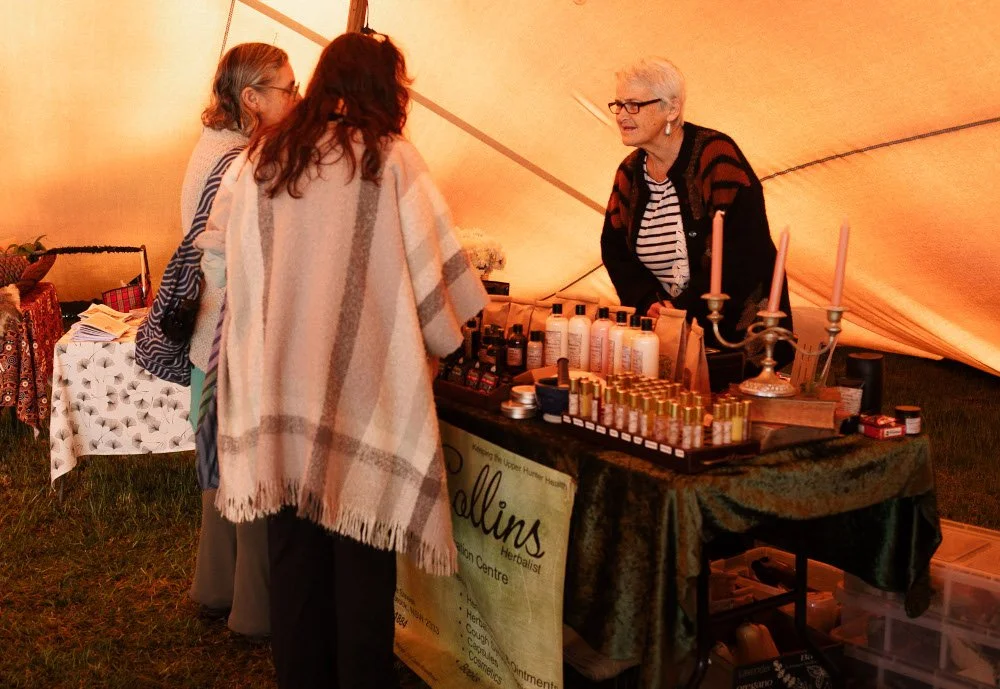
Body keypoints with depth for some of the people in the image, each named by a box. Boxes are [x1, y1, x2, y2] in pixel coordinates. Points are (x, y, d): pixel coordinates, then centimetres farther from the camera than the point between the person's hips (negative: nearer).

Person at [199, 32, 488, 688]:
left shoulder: (259, 160, 6)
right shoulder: (390, 158, -5)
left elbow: (217, 257, 13)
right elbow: (435, 267, -4)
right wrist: (447, 335, 13)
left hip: (279, 387, 4)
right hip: (362, 393, -4)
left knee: (295, 552, 15)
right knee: (360, 557, 8)